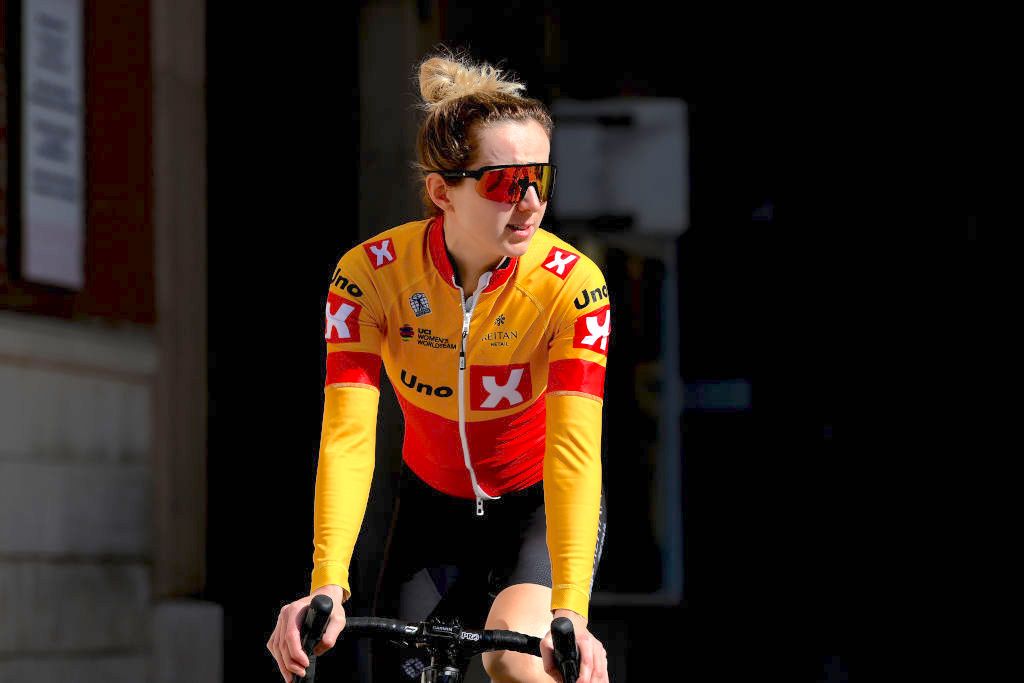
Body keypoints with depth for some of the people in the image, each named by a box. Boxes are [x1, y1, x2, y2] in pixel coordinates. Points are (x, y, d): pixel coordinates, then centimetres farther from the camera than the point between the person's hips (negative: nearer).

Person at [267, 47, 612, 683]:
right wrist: (327, 587, -45)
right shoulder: (369, 274, -22)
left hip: (541, 506, -2)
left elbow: (574, 447, -33)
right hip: (436, 506, 3)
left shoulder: (572, 284, -25)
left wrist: (570, 612, -46)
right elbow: (348, 435, -30)